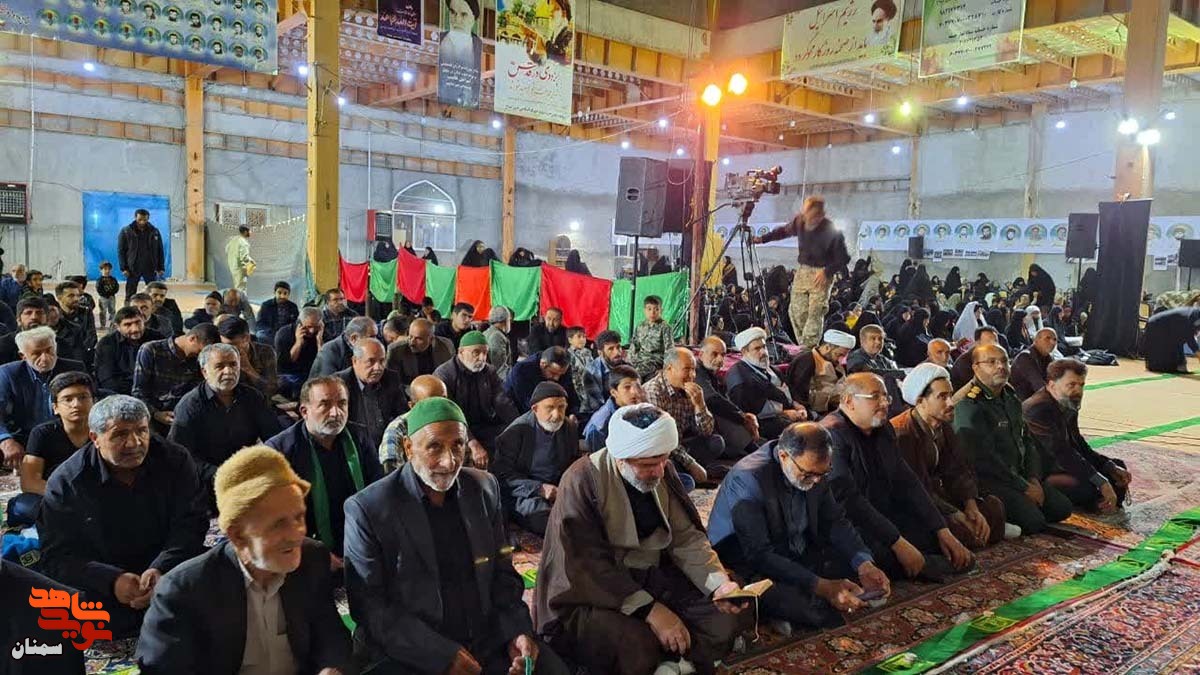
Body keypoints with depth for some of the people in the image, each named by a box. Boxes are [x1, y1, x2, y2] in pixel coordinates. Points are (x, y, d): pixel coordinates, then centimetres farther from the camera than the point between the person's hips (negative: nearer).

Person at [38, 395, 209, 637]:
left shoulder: (175, 460, -3)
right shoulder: (65, 482, -5)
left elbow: (190, 525, -6)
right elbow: (57, 557, -8)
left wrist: (161, 569, -25)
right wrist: (111, 580, -25)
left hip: (168, 571, 0)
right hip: (101, 587, 0)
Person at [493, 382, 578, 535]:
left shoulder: (570, 428, 10)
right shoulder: (516, 431, -6)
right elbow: (502, 474, -8)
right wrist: (538, 488, -18)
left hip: (560, 492, 5)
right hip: (525, 496, -5)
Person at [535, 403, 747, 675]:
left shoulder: (662, 472, -1)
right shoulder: (582, 481, -21)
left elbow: (686, 537, 2)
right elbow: (589, 566, -25)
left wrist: (718, 582, -16)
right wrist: (650, 610, -28)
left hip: (652, 576, 6)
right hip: (590, 592, -6)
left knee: (723, 624, -13)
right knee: (640, 651, -33)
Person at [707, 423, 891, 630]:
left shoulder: (813, 469, -5)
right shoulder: (748, 479, -28)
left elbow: (835, 521, 5)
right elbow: (759, 555, -31)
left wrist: (864, 565, -13)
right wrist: (822, 587, -36)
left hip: (797, 555, 7)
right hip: (748, 564, -7)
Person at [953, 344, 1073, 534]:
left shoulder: (1010, 397, 11)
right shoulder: (969, 405, -19)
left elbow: (1028, 441, 15)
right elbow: (984, 458, -21)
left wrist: (1034, 479, -1)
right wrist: (1024, 487, -16)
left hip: (1019, 474, 9)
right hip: (988, 479, -9)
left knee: (1062, 508, 4)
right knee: (1034, 521, -22)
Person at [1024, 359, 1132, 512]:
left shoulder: (1069, 405, 7)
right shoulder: (1038, 409, -25)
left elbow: (1078, 444, 13)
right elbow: (1062, 453, -30)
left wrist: (1111, 468, -1)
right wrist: (1101, 482, -29)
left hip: (1059, 465, 11)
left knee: (1117, 467, 12)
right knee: (1085, 488, -32)